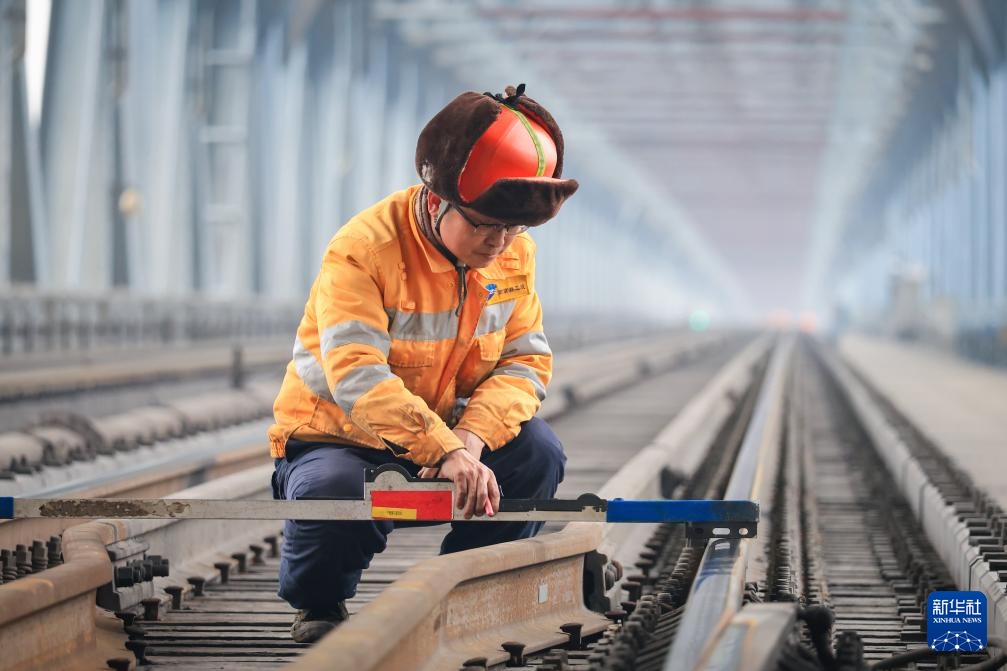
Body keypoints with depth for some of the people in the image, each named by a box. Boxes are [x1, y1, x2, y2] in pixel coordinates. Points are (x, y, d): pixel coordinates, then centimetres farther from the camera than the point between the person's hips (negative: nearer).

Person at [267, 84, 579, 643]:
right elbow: (357, 377, -36)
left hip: (446, 431, 5)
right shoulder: (364, 249, -25)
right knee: (334, 491, -37)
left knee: (537, 451, -20)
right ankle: (319, 604, -1)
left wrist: (471, 440, -29)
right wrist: (446, 453, -47)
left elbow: (526, 361, -9)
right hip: (335, 433, -5)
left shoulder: (515, 252, -5)